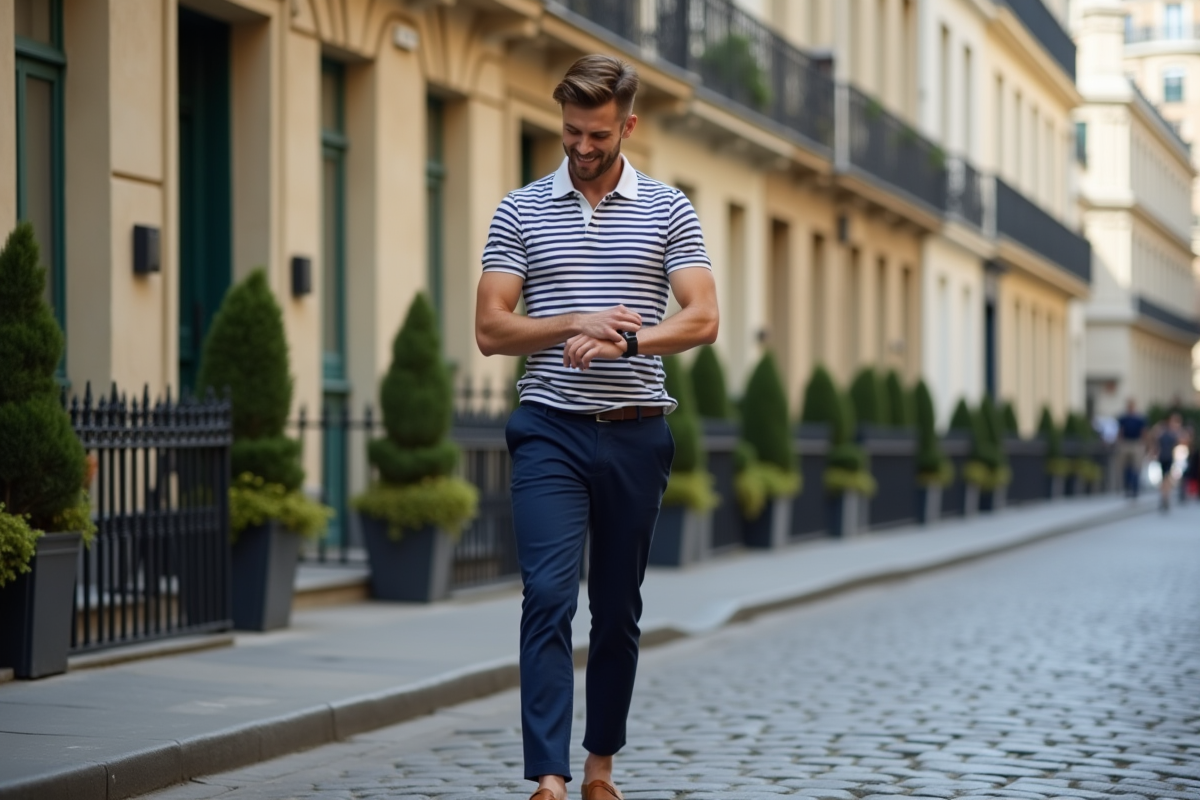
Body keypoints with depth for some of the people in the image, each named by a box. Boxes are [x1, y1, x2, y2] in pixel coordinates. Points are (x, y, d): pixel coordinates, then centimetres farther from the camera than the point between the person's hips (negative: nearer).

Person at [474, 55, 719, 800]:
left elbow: (703, 319, -5)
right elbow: (491, 328, -1)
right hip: (551, 431, -1)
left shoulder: (669, 210, 4)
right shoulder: (521, 210, 4)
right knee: (549, 597, -13)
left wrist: (625, 341, -21)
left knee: (619, 609, 9)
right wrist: (576, 324, -16)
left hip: (636, 433, 1)